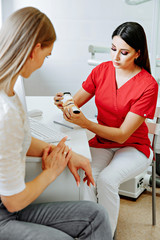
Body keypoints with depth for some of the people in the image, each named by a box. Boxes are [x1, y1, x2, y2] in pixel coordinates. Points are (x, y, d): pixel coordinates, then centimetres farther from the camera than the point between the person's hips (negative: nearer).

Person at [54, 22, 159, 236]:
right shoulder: (102, 70, -3)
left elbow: (123, 134, -21)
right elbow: (77, 101, 3)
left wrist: (85, 123, -34)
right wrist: (65, 102, -22)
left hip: (133, 146, -3)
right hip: (101, 142, 3)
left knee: (106, 179, -31)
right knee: (85, 178, -27)